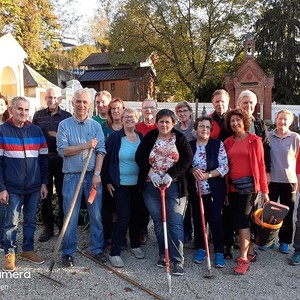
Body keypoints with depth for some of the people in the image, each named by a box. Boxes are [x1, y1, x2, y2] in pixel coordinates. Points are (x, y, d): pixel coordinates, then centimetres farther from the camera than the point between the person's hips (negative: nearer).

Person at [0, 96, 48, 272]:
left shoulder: (36, 130, 5)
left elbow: (43, 159, 8)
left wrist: (44, 183, 4)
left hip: (34, 186, 3)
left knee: (31, 221, 14)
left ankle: (28, 250, 30)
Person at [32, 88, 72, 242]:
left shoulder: (67, 116, 3)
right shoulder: (38, 115, 8)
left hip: (61, 159, -1)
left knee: (63, 194, 4)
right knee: (45, 195, 8)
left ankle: (63, 226, 19)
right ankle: (48, 228, 21)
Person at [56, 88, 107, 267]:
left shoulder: (96, 126, 5)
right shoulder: (64, 125, 2)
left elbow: (101, 151, -2)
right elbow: (62, 150, -8)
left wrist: (97, 174, -11)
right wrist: (85, 146, -14)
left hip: (93, 175, 1)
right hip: (72, 176, -1)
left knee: (96, 214, 7)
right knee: (70, 216, 4)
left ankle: (97, 249, 22)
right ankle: (68, 252, 18)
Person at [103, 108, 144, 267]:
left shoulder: (141, 137, 5)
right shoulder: (115, 137, -7)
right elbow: (106, 159, -5)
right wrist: (107, 181, -6)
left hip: (138, 183, 4)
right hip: (120, 184, -4)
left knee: (136, 215, 14)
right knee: (123, 217, -7)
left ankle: (135, 245, 33)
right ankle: (114, 253, 5)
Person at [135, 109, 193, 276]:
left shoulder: (180, 139, 2)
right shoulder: (150, 137, 6)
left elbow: (187, 159, -6)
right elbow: (139, 157, 0)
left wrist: (170, 174, -16)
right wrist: (151, 172, -13)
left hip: (174, 186, -2)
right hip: (151, 186, 2)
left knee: (175, 223, -4)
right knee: (158, 221, 11)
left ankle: (178, 260, 3)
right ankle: (163, 254, 27)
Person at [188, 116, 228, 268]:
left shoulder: (218, 144, -4)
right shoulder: (189, 145, 4)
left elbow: (224, 167, -8)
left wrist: (208, 174, -18)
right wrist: (192, 170, -14)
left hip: (215, 190, -3)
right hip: (195, 190, 3)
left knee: (215, 218, -2)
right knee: (198, 219, 11)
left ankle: (219, 252, 12)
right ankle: (200, 249, 27)